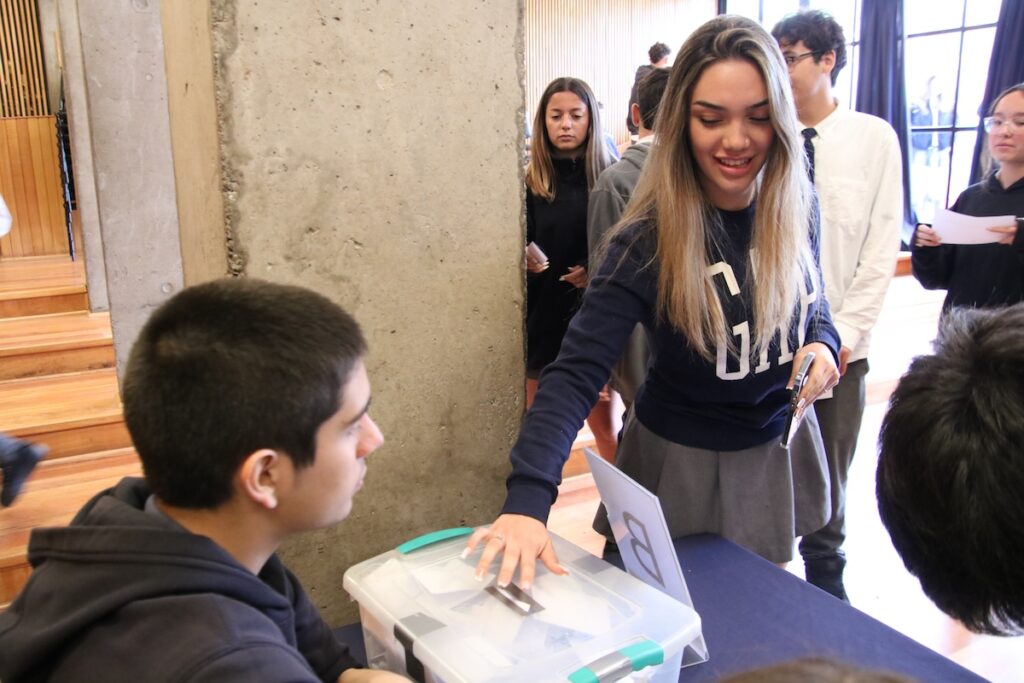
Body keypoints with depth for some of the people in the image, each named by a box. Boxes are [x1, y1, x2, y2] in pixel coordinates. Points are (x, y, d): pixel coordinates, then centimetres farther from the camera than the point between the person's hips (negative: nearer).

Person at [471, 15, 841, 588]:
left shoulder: (795, 208, -10)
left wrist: (823, 343, -15)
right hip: (685, 463, -4)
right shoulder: (650, 240, -25)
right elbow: (578, 372, -31)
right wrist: (528, 498, -43)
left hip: (781, 448, 5)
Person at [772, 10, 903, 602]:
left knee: (829, 468, 12)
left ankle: (825, 572, 34)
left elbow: (882, 247, -1)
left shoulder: (874, 138, 0)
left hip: (839, 341, 0)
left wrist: (845, 330, -8)